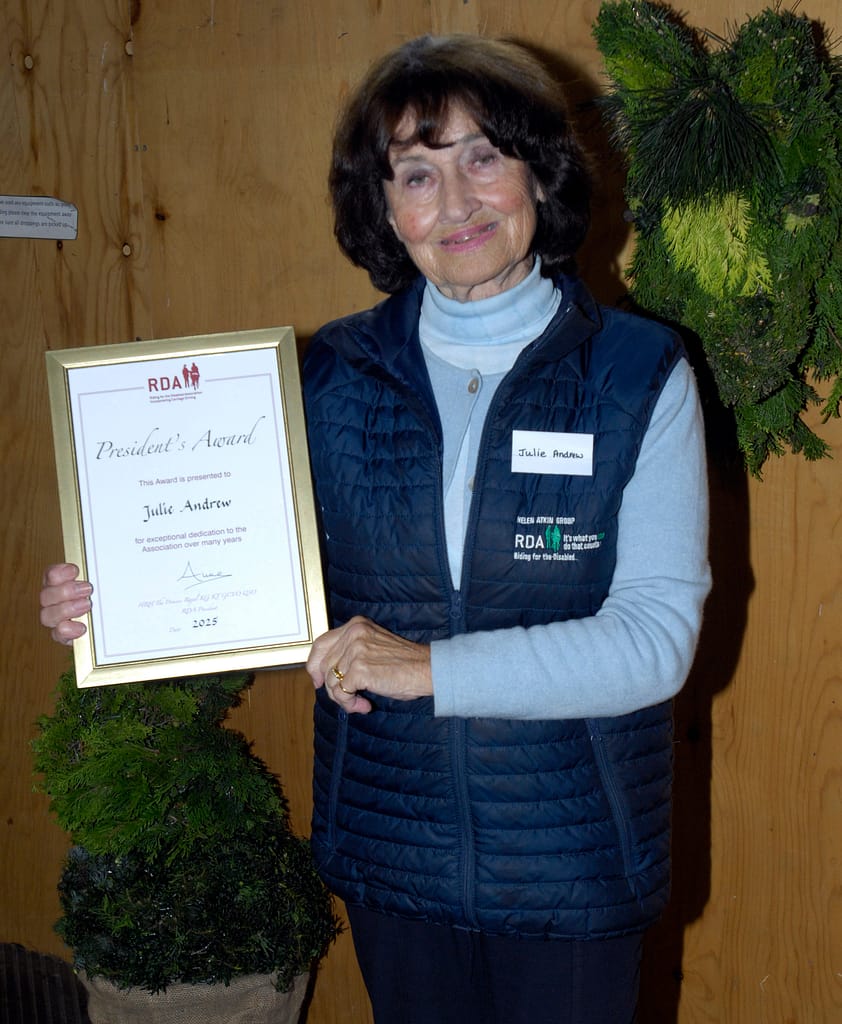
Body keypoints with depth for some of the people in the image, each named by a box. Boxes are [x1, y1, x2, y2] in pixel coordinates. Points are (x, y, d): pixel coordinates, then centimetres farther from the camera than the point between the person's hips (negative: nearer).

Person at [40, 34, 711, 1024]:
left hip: (569, 860, -2)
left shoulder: (639, 374, -9)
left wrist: (433, 666, -24)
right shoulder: (334, 372, -1)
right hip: (389, 848, 2)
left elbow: (657, 636, -16)